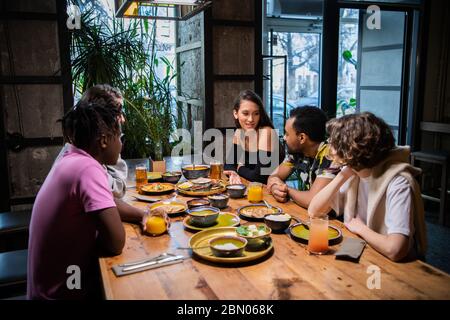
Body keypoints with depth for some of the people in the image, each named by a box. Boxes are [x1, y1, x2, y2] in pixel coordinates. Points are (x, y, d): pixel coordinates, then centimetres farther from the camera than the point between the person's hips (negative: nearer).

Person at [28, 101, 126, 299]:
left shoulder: (72, 159, 3)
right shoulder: (88, 168, -25)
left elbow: (107, 205, 14)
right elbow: (116, 243, -27)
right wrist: (97, 238, -5)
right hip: (63, 291, -8)